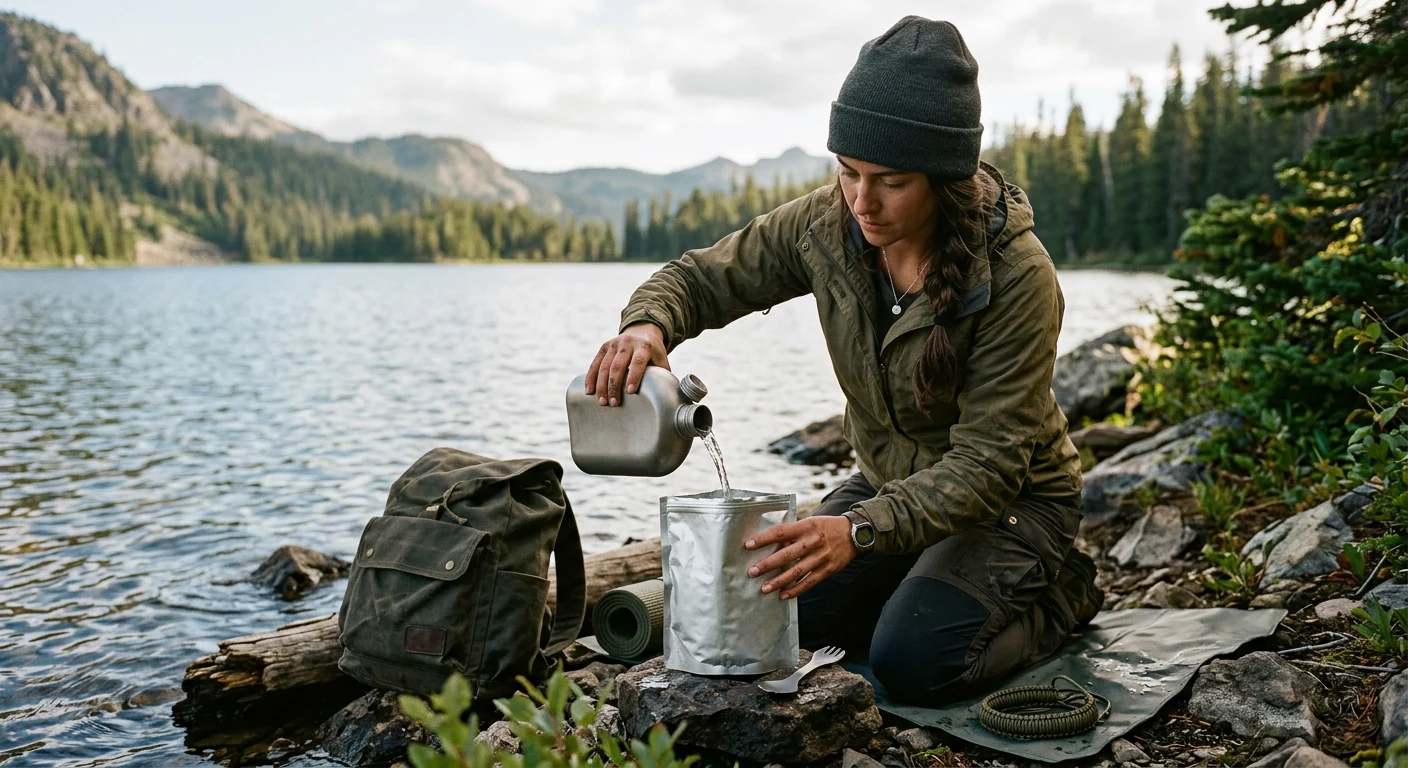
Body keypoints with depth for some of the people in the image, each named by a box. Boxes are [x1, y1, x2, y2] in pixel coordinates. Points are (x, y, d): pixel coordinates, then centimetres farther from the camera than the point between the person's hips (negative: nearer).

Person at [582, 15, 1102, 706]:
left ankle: (1058, 596, 6)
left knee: (909, 663, -25)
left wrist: (860, 529, -47)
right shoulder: (826, 224, -15)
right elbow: (698, 278, -5)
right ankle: (930, 584, 15)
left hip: (1013, 499, -5)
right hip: (889, 485, 5)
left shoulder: (1018, 278, -29)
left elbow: (987, 461, -31)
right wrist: (647, 326, -29)